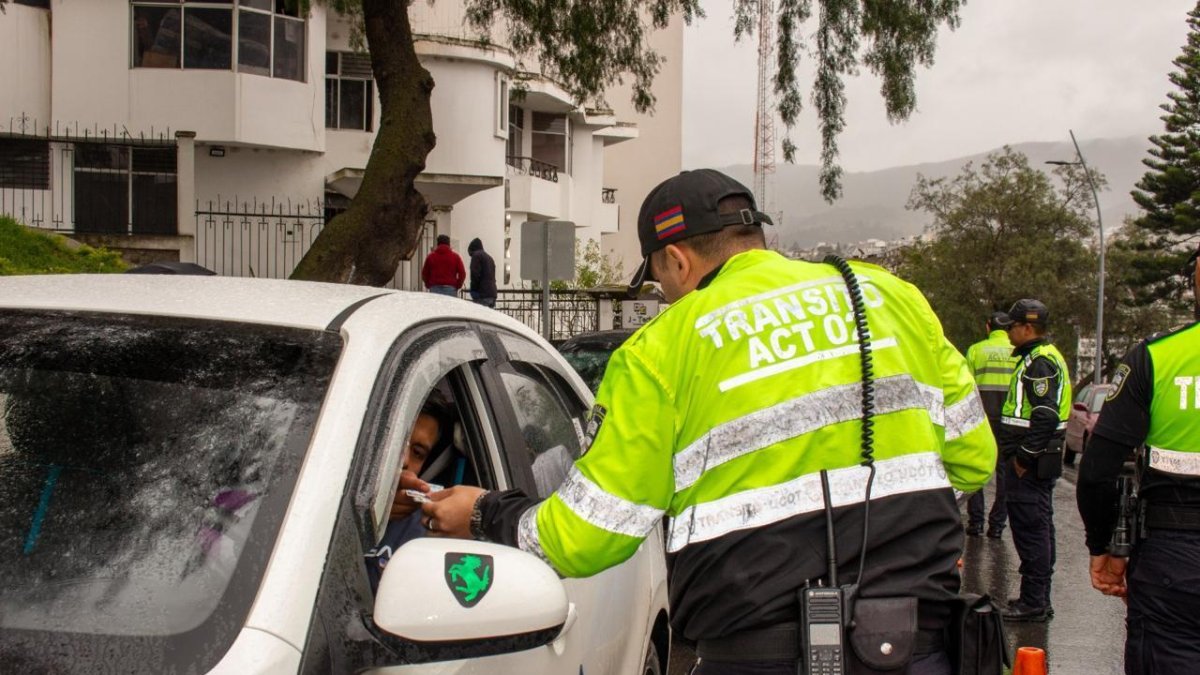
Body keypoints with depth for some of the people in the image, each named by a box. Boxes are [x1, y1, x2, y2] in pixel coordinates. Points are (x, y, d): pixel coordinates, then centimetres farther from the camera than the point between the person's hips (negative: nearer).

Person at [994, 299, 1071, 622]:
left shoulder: (1040, 362, -17)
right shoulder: (1044, 357, 17)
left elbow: (1045, 416, -26)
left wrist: (1024, 457, -20)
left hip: (1030, 464, -11)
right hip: (1038, 461, 11)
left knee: (1031, 530, -6)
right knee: (1040, 529, 15)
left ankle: (1033, 603, -2)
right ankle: (1038, 599, 24)